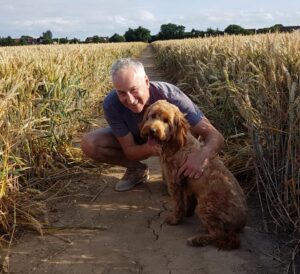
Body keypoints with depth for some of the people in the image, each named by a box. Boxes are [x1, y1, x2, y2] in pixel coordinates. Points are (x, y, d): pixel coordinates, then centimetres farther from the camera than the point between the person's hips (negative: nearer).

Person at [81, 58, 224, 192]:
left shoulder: (170, 95, -37)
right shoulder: (111, 104, -33)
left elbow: (215, 136, -37)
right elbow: (129, 150, -24)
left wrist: (203, 155, -61)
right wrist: (148, 149, -48)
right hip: (138, 143, 2)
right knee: (89, 143, -21)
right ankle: (138, 170, 3)